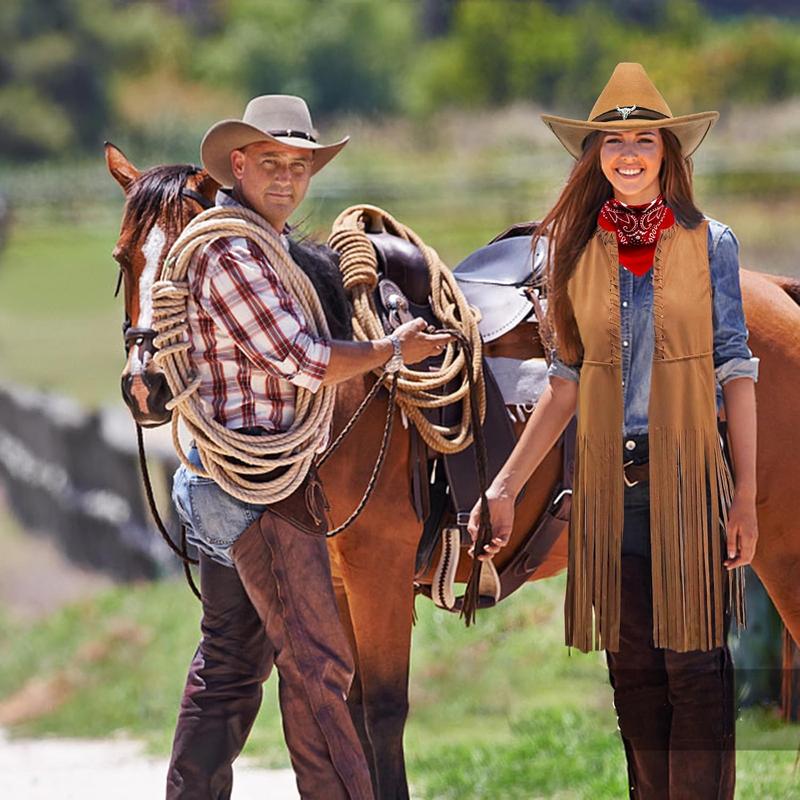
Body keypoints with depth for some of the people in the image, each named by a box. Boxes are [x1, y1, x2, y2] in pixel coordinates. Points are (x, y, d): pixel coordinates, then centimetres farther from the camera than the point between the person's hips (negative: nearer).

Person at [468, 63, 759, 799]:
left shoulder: (708, 243, 1)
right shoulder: (577, 251, 8)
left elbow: (736, 372, -1)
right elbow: (567, 382, 10)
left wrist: (746, 495, -7)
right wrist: (506, 486, 4)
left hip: (687, 477, -3)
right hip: (610, 484, 3)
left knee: (694, 662, -5)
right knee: (633, 668, 5)